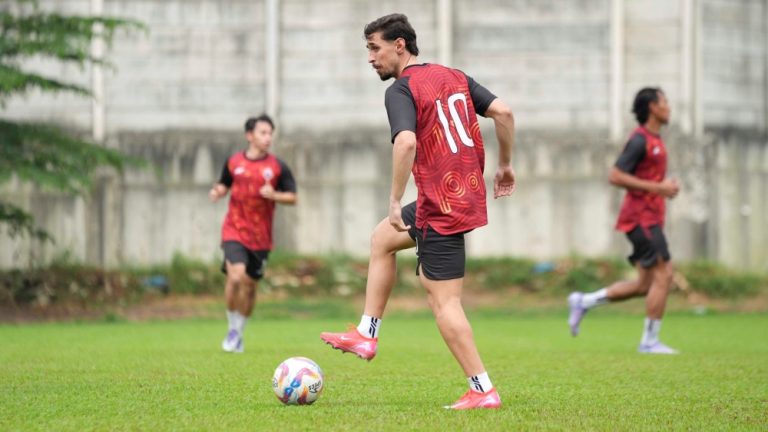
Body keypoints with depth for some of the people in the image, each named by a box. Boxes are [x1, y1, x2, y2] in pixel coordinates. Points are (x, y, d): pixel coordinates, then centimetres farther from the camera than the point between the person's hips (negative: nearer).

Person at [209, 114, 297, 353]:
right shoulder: (234, 162, 3)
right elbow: (224, 184, 18)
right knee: (235, 277, -20)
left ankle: (239, 332, 26)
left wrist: (274, 195, -17)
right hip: (234, 232, -1)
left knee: (250, 285, 6)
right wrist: (217, 191, -4)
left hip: (260, 236, 1)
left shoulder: (278, 167, -1)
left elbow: (293, 197, 2)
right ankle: (232, 328, 0)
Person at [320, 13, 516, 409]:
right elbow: (503, 112, 5)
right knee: (381, 239, 25)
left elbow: (406, 143, -29)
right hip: (469, 194, 9)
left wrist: (395, 200, -21)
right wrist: (505, 165, 15)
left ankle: (483, 391, -5)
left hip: (441, 206, -9)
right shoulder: (454, 76, 10)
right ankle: (366, 335, 28)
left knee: (443, 300, -3)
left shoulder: (401, 90, -12)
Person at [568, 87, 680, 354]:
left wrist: (666, 187, 9)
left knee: (645, 284, 8)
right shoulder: (640, 140, -12)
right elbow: (615, 176, -19)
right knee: (663, 274, -12)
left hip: (649, 218, 10)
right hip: (641, 217, -10)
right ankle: (650, 341, -8)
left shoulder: (654, 141, 18)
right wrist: (658, 188, -20)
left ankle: (583, 302, 15)